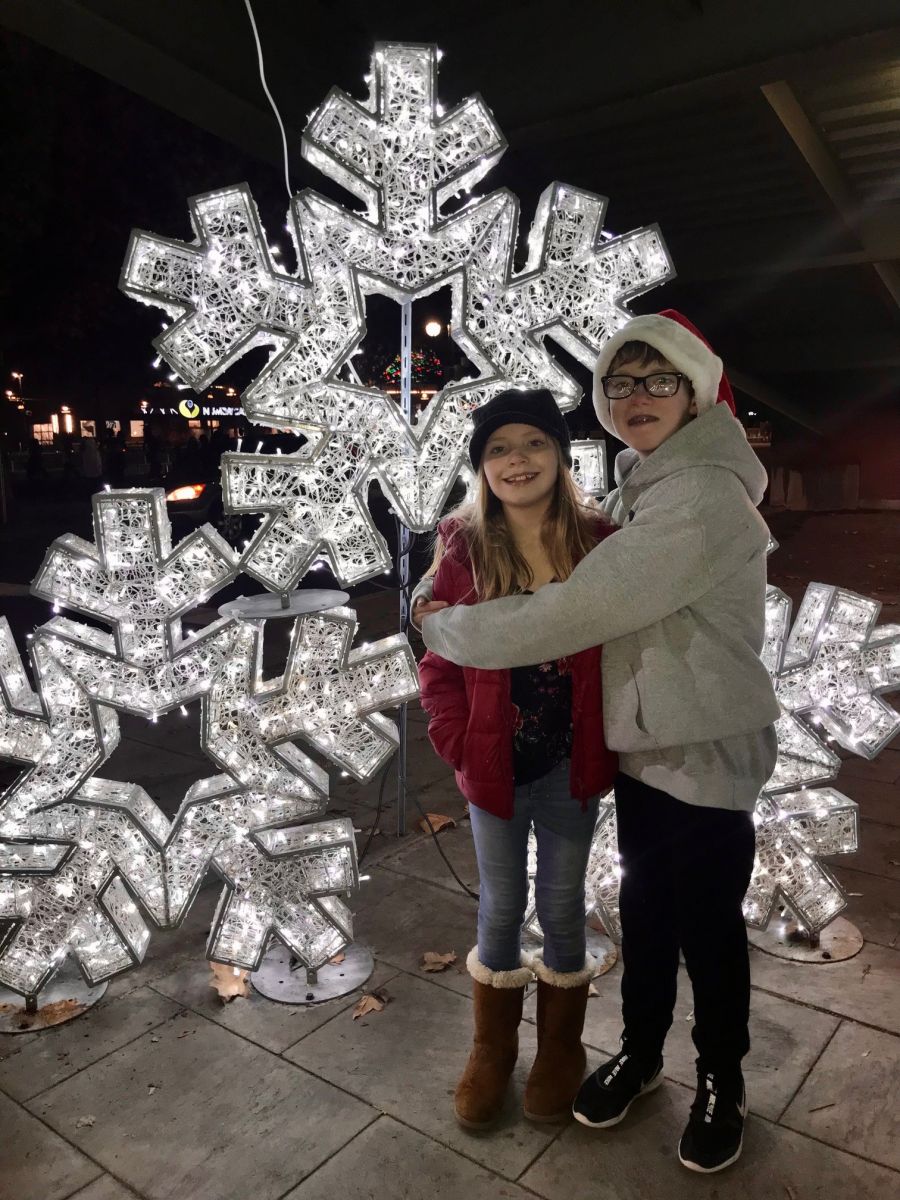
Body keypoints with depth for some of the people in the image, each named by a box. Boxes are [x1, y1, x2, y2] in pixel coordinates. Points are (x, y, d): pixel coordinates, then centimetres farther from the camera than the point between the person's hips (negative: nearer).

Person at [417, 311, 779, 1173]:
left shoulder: (705, 497, -24)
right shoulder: (637, 486, 7)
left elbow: (580, 609, -29)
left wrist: (442, 628, -18)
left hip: (704, 749, -7)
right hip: (643, 738, 8)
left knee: (706, 923, 11)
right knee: (645, 906, 21)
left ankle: (721, 1081, 37)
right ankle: (639, 1051, 43)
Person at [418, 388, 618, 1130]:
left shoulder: (600, 546, -8)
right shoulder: (463, 554, -8)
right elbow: (440, 667, -4)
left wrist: (607, 748, -7)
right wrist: (460, 751, -10)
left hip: (572, 769, 0)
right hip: (495, 769, 0)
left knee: (562, 904, 17)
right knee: (501, 907, 17)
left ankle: (560, 1049, 41)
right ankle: (491, 1050, 40)